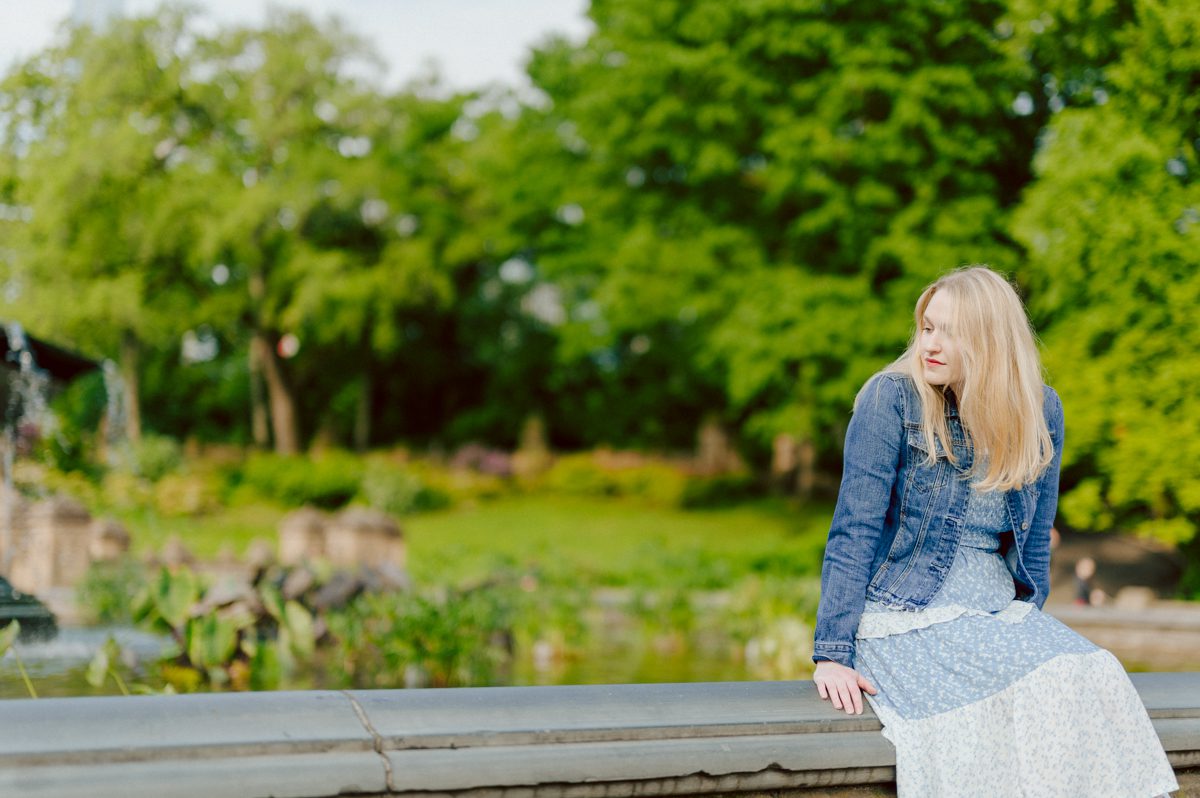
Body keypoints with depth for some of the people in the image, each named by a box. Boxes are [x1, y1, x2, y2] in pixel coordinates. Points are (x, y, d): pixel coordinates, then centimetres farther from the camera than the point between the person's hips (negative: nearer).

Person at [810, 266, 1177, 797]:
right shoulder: (892, 399, -8)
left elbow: (1035, 535, 15)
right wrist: (832, 655, -14)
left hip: (1000, 612, 4)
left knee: (1094, 677, -23)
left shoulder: (1040, 411, 4)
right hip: (905, 616, -4)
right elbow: (853, 531, -10)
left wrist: (1029, 628, 10)